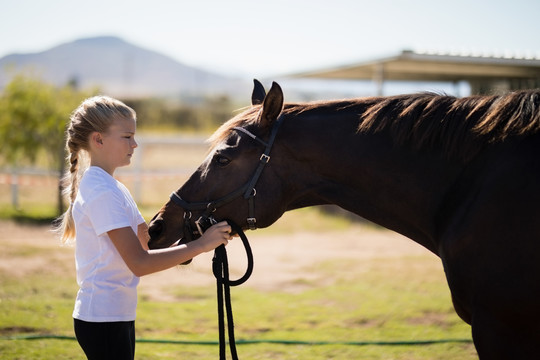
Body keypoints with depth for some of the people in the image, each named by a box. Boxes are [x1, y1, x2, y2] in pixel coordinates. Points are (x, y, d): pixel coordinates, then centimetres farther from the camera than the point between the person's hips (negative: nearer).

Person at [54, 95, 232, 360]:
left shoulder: (113, 188, 14)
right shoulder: (103, 192, -18)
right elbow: (139, 263, -23)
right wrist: (200, 245, -23)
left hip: (117, 316, 10)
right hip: (103, 318, -10)